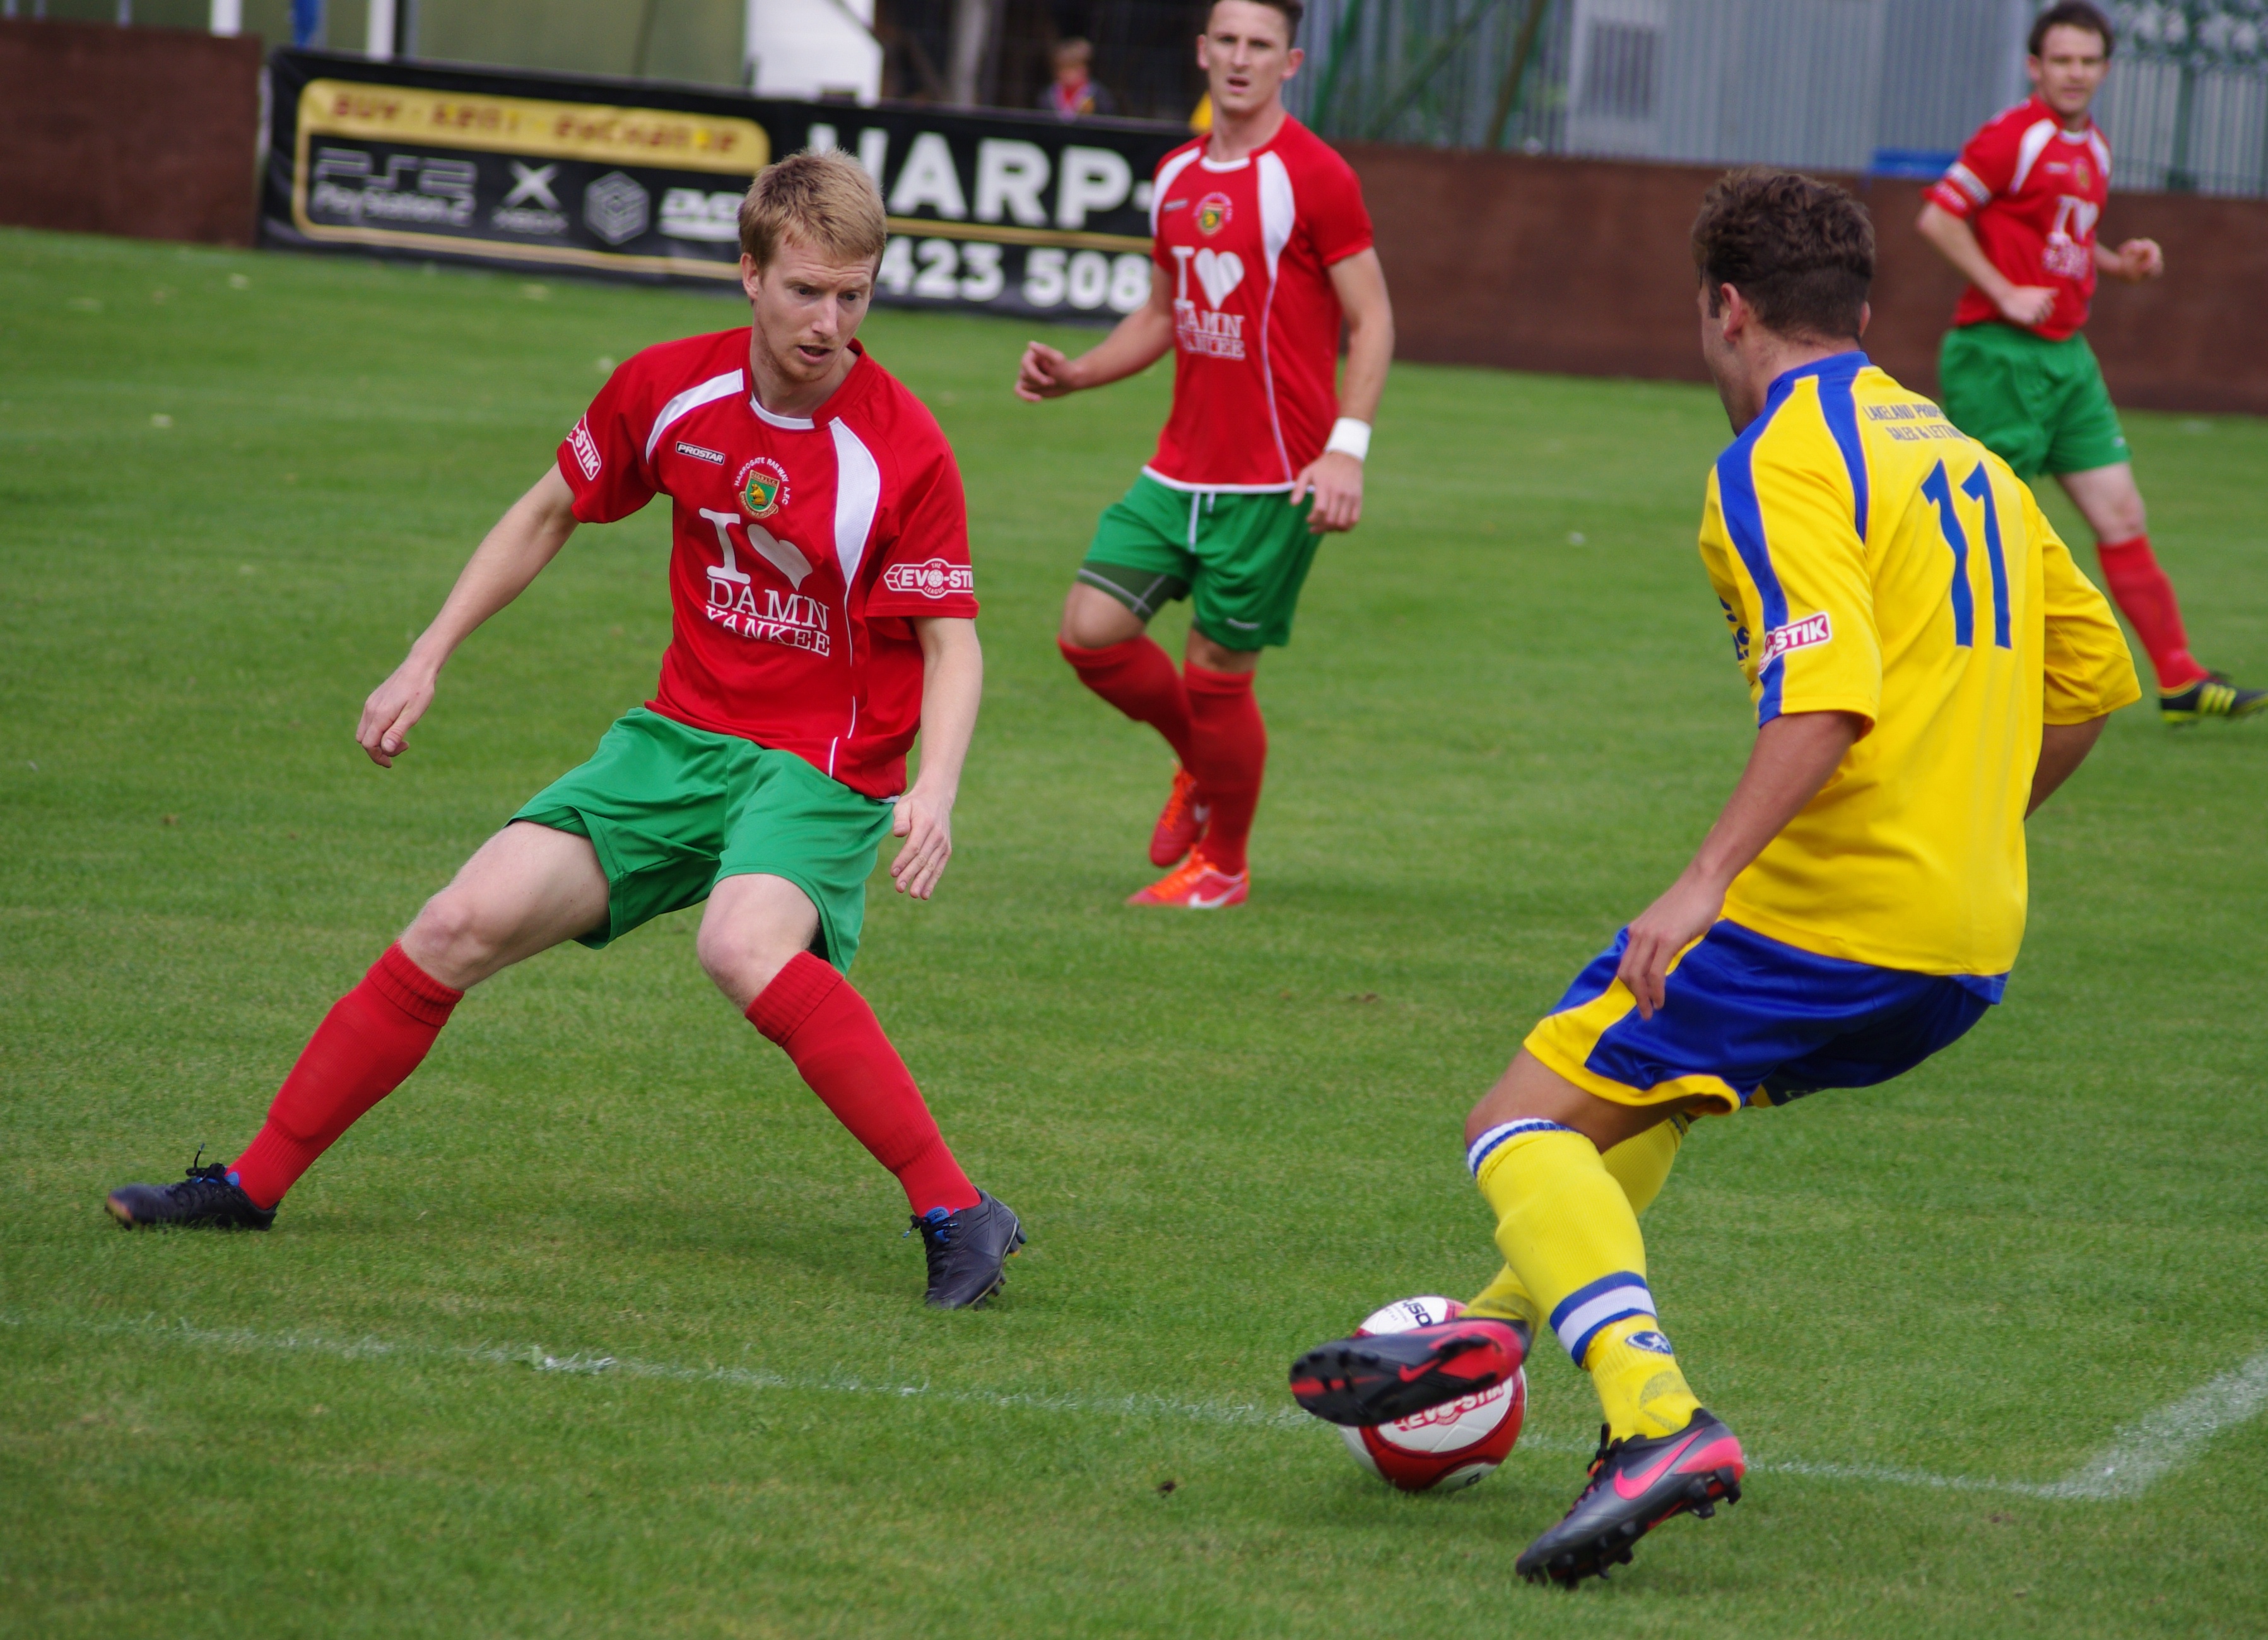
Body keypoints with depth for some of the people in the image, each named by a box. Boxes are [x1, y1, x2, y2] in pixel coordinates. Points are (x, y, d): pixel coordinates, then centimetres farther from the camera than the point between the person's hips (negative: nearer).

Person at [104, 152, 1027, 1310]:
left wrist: (934, 791, -28)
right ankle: (255, 1183, 8)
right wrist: (427, 660, 12)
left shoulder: (903, 450, -16)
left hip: (824, 769, -5)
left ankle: (958, 1216, -34)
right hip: (678, 739, 5)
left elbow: (952, 644, -11)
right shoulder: (667, 390, -3)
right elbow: (549, 516, 14)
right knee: (463, 926, -6)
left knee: (743, 945, -36)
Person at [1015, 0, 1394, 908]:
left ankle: (1221, 866, 20)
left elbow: (1372, 320, -10)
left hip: (1273, 482, -6)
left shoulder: (1313, 177, -10)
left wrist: (1346, 449, -20)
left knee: (1217, 672, -1)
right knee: (1091, 632, -3)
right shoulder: (1176, 177, 11)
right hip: (1178, 468, 6)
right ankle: (1200, 765, 25)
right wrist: (1072, 374, 6)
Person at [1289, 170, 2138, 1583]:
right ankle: (1498, 1329, 30)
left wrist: (1708, 881, -28)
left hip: (1831, 918, -9)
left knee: (1525, 1122, -6)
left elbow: (1825, 692, -24)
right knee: (1650, 1079, 30)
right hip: (1973, 941, 9)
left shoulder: (1783, 462, -10)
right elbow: (2093, 677, 21)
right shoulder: (1964, 455, 17)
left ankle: (1657, 1420, -25)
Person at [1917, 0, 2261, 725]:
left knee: (2121, 516, 5)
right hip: (1998, 357, -8)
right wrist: (2005, 294, -18)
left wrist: (2119, 263, 8)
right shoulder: (2016, 136, -11)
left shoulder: (2092, 148, 14)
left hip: (2066, 356, 8)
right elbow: (1938, 217, -14)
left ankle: (2181, 683, 7)